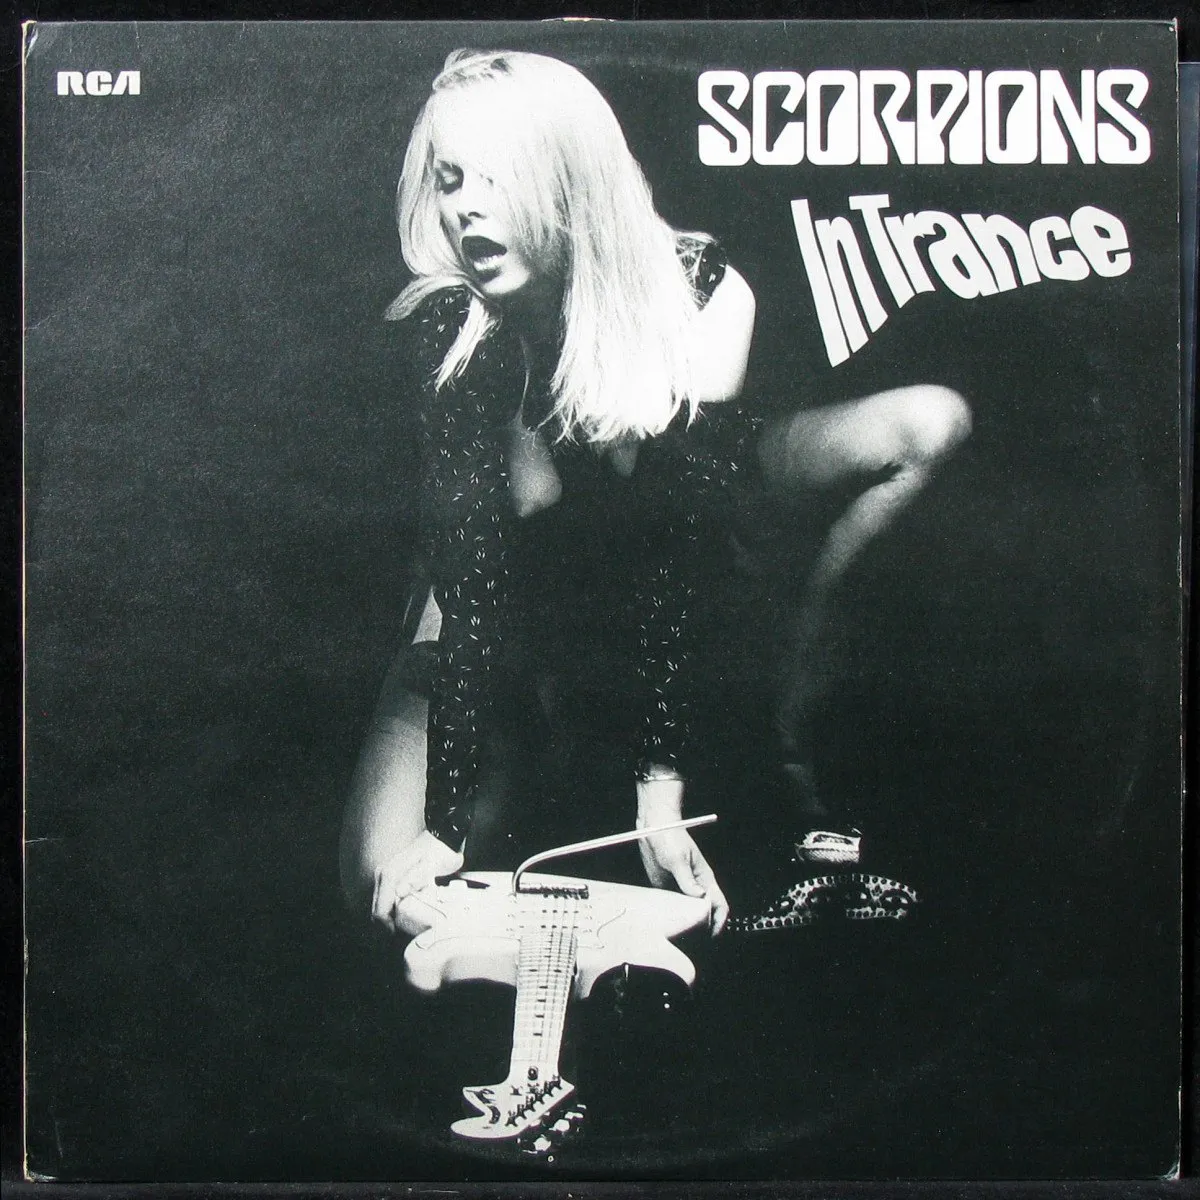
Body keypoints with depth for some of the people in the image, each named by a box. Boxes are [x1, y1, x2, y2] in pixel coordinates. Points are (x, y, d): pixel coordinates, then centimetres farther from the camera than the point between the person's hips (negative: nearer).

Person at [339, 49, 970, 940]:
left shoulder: (701, 294, -28)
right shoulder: (447, 326, -28)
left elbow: (675, 545, -31)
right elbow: (470, 579, -30)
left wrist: (660, 793, -35)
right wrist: (447, 822, -35)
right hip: (526, 564, -1)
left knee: (931, 424, -23)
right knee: (384, 887, -18)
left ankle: (790, 728, -15)